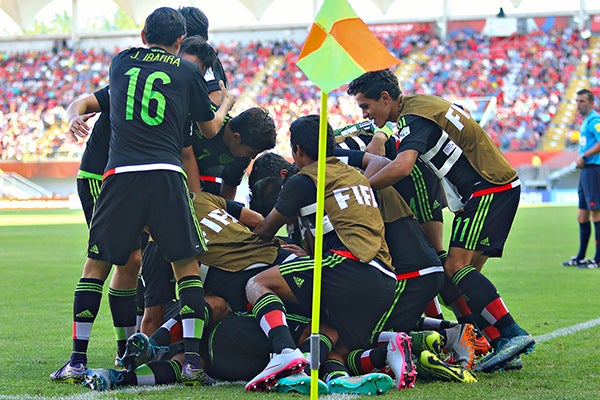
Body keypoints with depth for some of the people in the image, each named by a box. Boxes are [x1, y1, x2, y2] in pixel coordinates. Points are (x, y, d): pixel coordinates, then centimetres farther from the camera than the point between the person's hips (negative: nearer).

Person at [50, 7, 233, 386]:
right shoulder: (189, 71, 10)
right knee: (187, 265, 8)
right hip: (166, 174, -1)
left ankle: (78, 361, 7)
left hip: (120, 173, 1)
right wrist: (226, 106, 41)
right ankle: (192, 361, -2)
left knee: (96, 264, 10)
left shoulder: (121, 61, 15)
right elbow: (210, 128, 20)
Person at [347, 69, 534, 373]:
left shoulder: (414, 118, -15)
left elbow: (401, 167, -31)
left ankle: (511, 334, -22)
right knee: (466, 271, 5)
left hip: (490, 188, -10)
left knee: (455, 267, -17)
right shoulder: (421, 103, 15)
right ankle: (503, 347, 0)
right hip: (498, 186, 10)